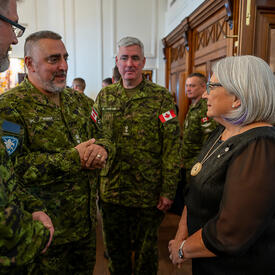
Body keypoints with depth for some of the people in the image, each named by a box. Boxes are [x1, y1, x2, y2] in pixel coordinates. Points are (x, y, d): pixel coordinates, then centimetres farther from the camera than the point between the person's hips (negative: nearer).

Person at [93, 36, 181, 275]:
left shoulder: (161, 97, -5)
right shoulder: (104, 96, 6)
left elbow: (172, 146, -8)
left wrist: (169, 191, -11)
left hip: (149, 193, -3)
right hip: (111, 191, 3)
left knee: (146, 251, 17)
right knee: (115, 249, 21)